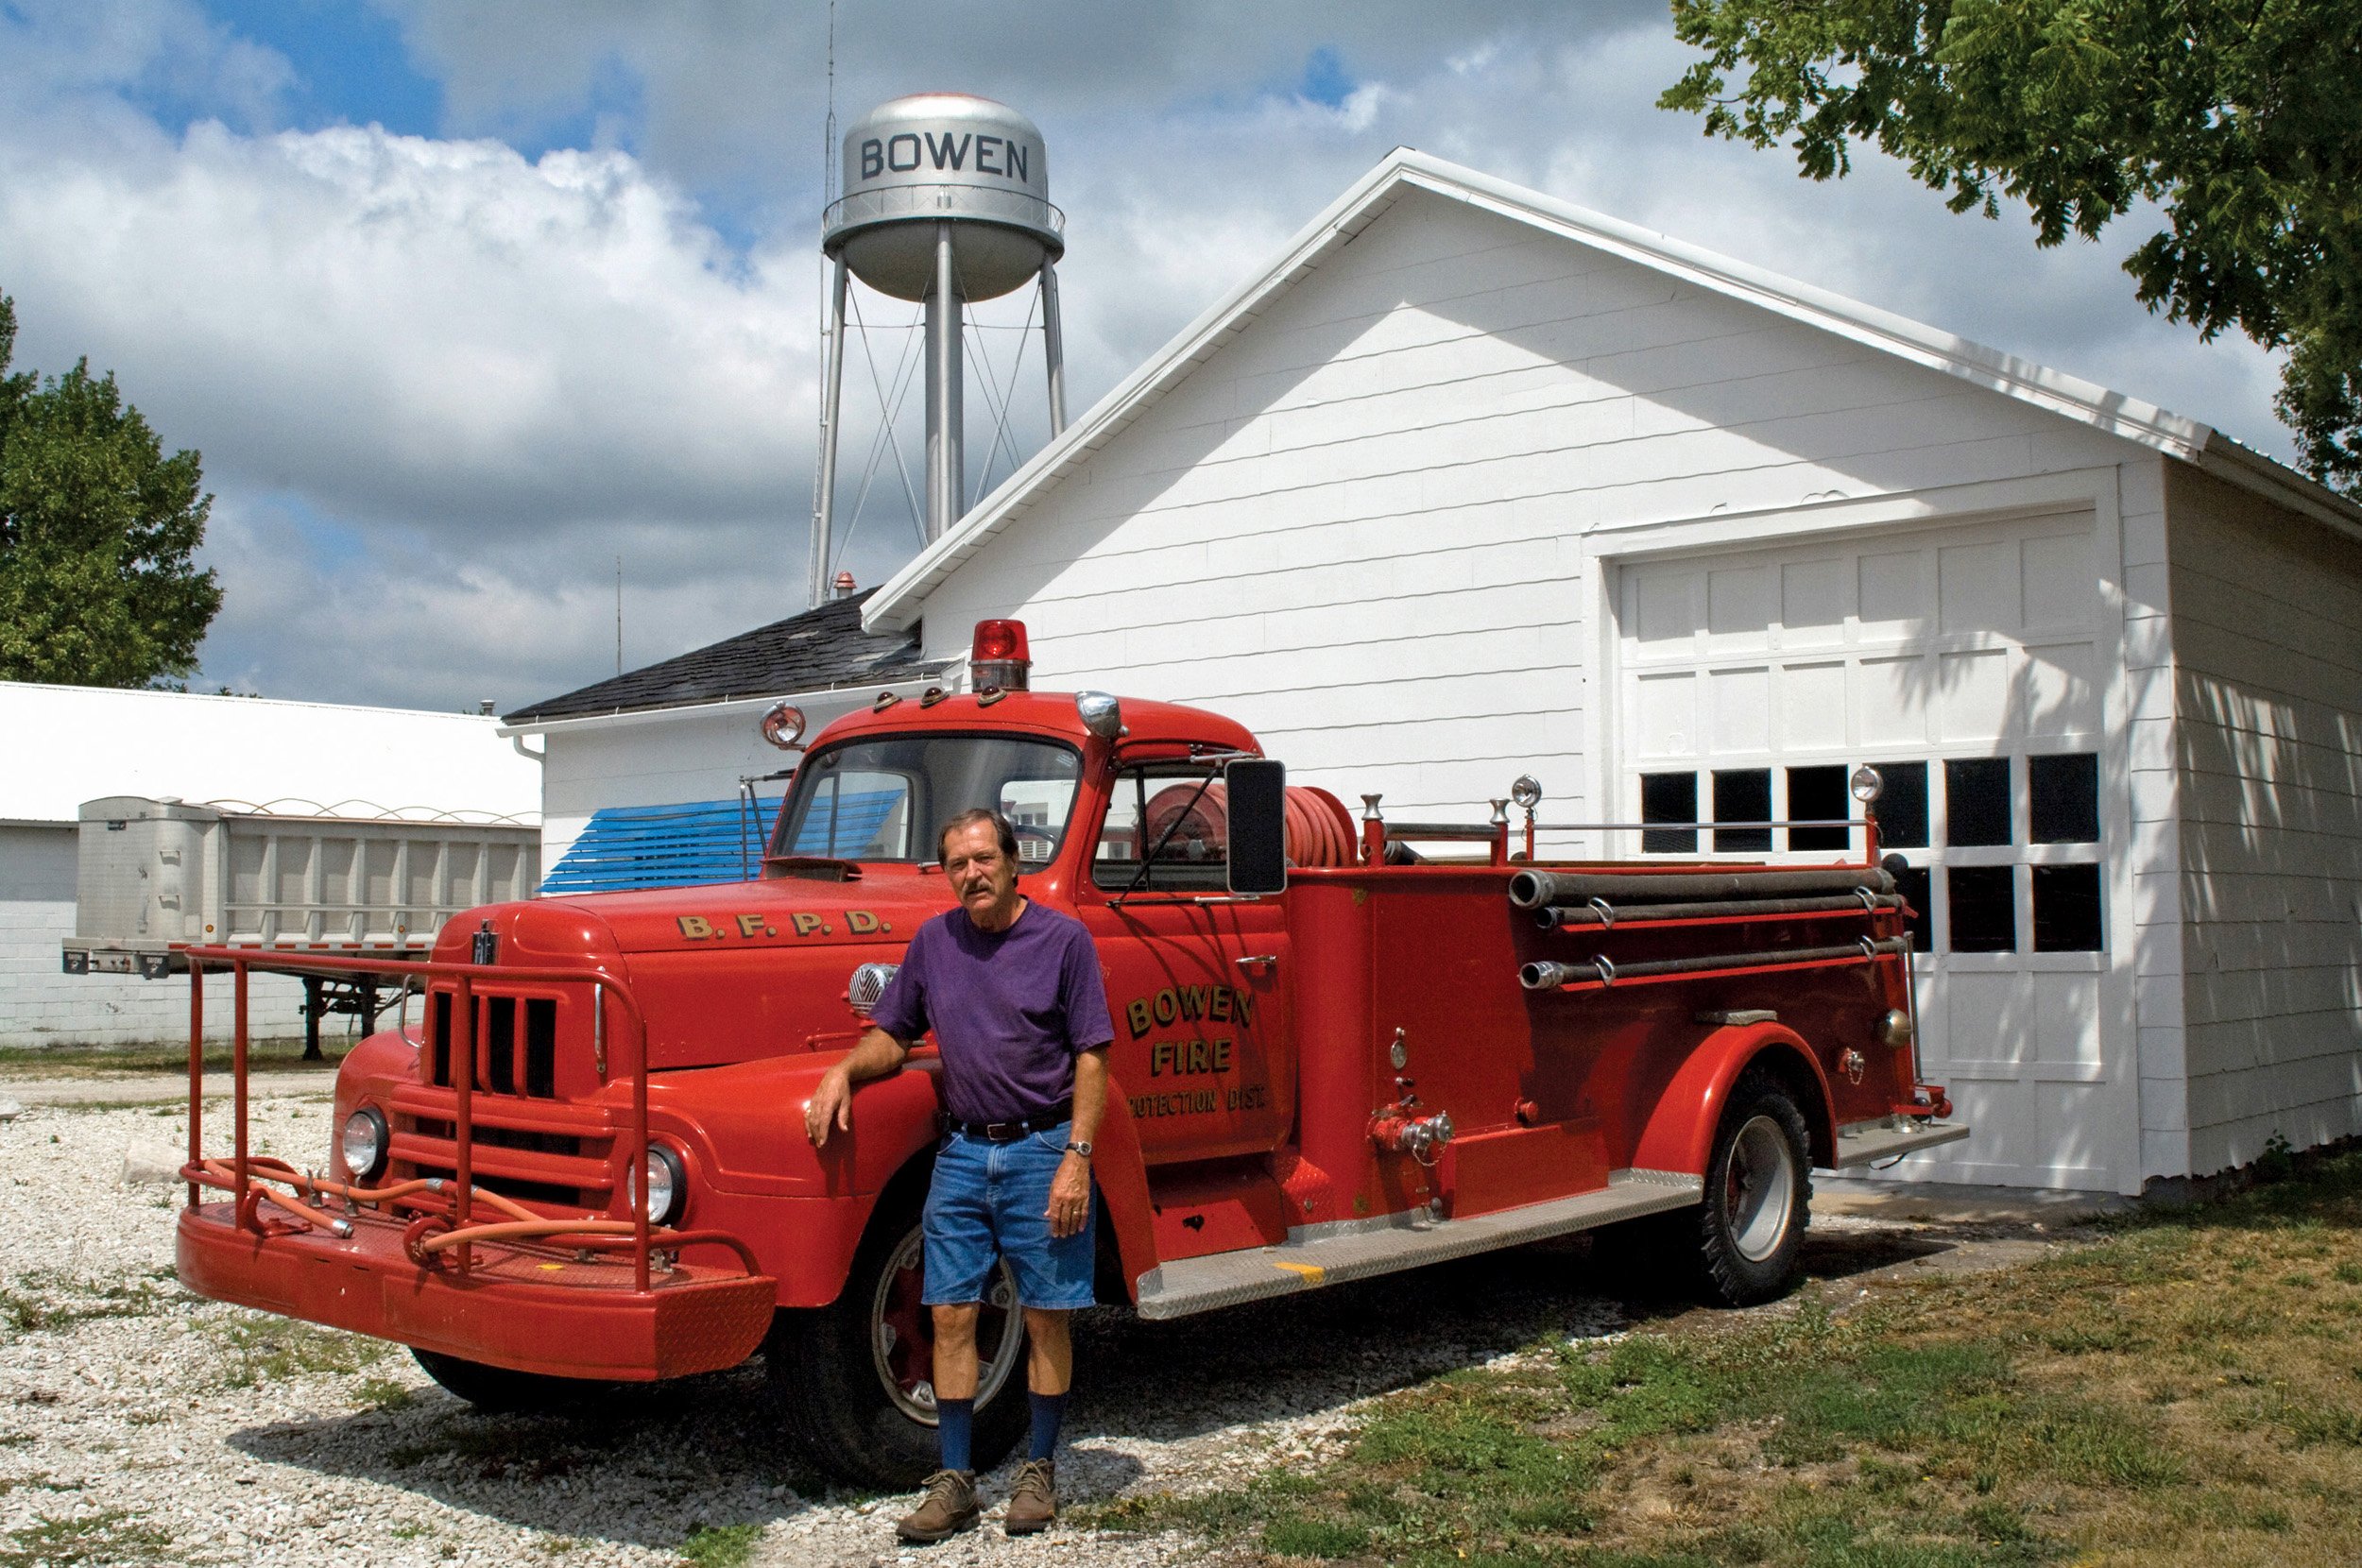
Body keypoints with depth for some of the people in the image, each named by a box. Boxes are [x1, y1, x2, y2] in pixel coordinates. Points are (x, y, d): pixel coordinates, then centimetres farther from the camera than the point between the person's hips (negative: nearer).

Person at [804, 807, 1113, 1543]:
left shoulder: (1063, 939, -5)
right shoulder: (933, 941, 7)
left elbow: (1092, 1057, -6)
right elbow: (893, 1036, 15)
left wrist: (1076, 1158, -13)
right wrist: (845, 1070, -6)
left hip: (1043, 1151, -4)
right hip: (961, 1152, 4)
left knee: (1045, 1316, 5)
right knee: (951, 1315, 4)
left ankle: (1039, 1473, 18)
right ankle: (954, 1481, 13)